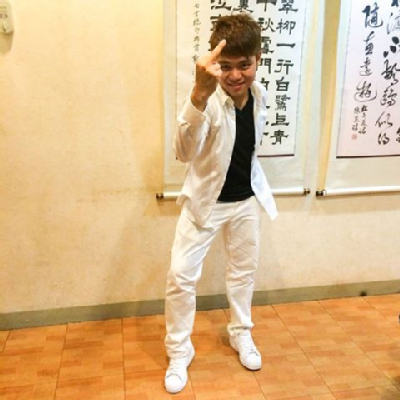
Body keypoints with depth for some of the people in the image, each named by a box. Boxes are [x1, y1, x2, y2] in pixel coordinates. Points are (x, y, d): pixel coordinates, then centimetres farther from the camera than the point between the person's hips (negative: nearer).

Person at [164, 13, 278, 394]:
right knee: (181, 274, -4)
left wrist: (252, 181, 16)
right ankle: (179, 351, 18)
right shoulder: (209, 98, -26)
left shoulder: (259, 94, -7)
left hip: (246, 199, 5)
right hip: (204, 200, -5)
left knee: (244, 269, 17)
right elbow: (184, 152, -45)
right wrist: (199, 94, -59)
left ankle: (240, 334, 41)